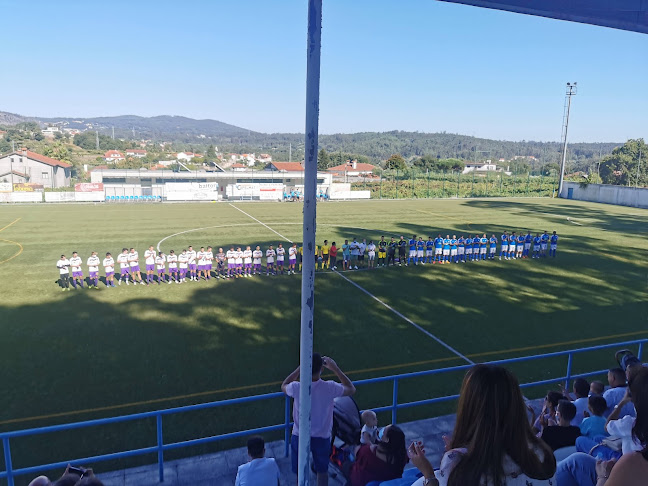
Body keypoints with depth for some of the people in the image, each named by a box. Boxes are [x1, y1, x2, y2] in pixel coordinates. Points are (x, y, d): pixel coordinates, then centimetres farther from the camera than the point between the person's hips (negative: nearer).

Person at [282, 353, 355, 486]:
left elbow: (283, 386, 4)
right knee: (322, 470, 24)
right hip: (322, 437, 0)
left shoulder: (296, 387, -23)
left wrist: (299, 368, -1)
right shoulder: (330, 388, -23)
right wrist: (335, 368, -3)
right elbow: (351, 389, -1)